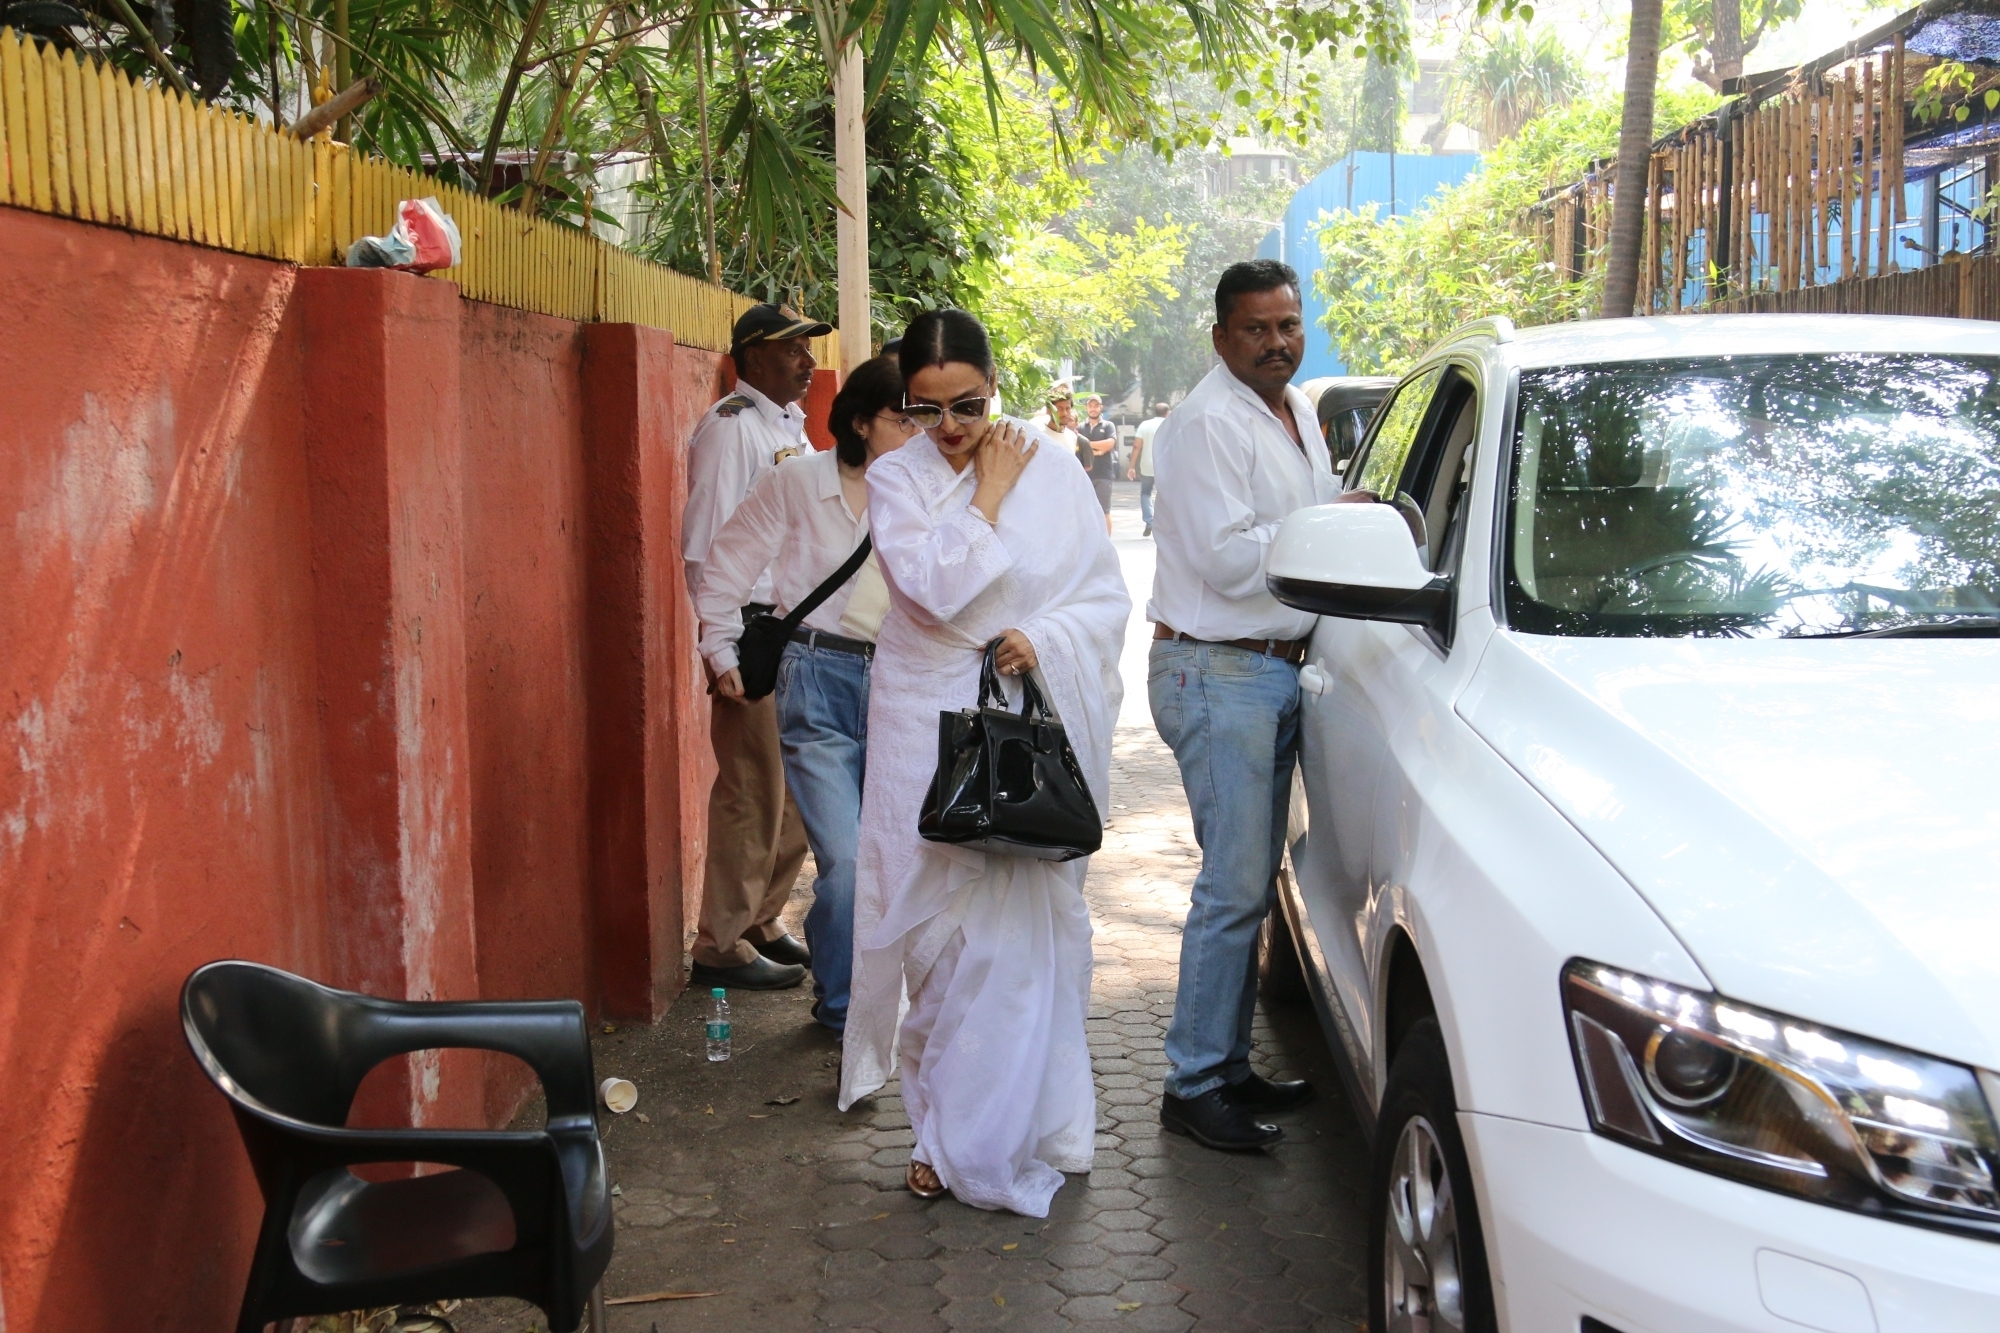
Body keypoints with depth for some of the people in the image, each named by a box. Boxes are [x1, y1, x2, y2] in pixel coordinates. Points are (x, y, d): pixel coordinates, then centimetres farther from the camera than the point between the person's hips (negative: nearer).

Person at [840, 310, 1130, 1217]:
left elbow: (1106, 593, 2)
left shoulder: (1050, 466, 4)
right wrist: (987, 496, -6)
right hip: (932, 733, 0)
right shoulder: (896, 479, 2)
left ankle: (1002, 1134, 15)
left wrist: (1044, 641, -15)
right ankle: (946, 1132, 18)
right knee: (940, 930, 3)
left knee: (1030, 929, 0)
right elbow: (936, 586, -15)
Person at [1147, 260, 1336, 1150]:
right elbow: (1228, 558, -21)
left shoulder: (1299, 416, 17)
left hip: (1279, 669, 9)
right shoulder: (1209, 424, -14)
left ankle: (1229, 1063, 23)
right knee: (1235, 886, -8)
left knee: (1252, 883, 13)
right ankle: (1195, 1087, 2)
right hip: (1218, 674, -9)